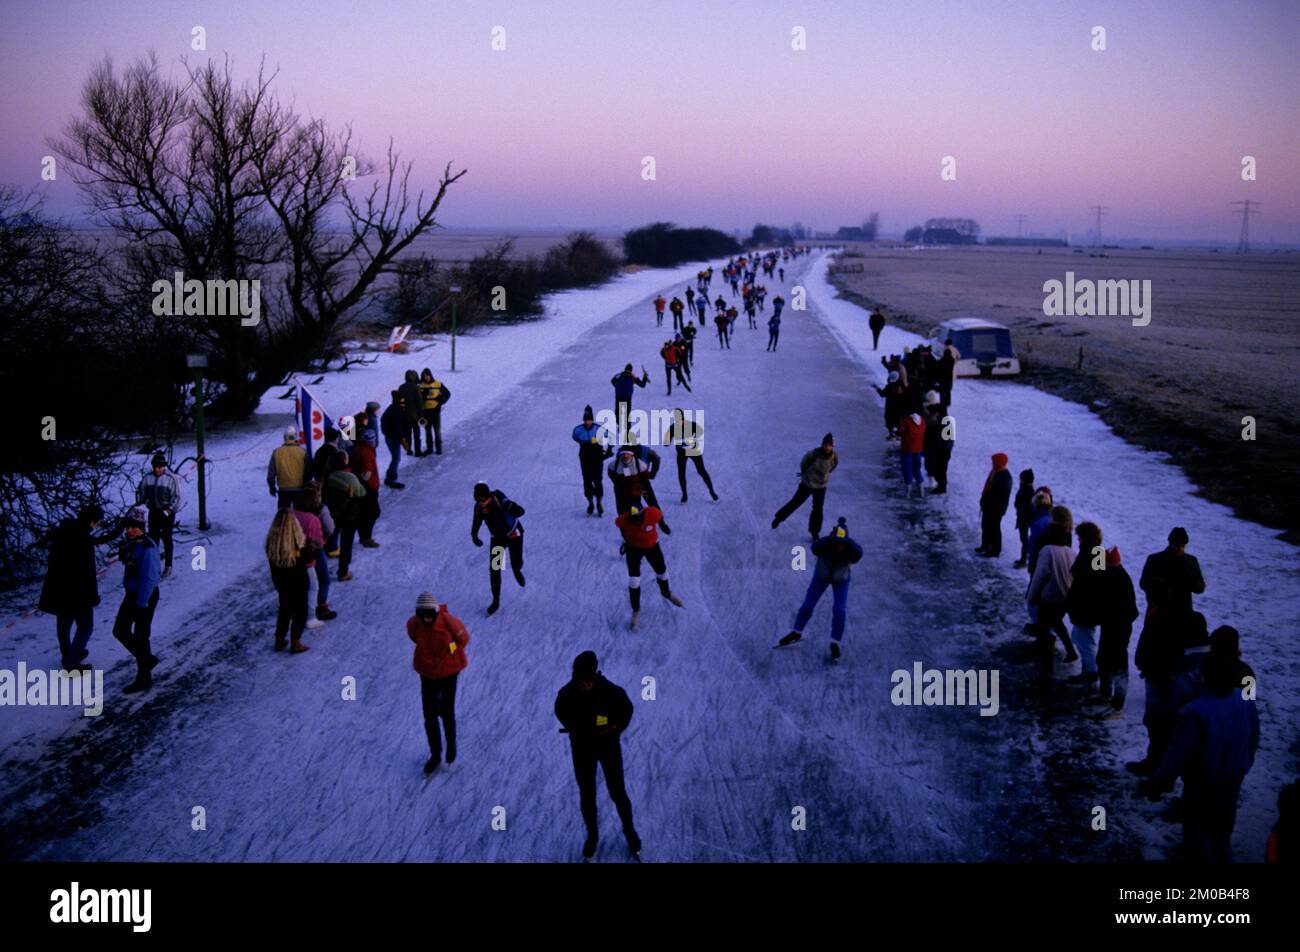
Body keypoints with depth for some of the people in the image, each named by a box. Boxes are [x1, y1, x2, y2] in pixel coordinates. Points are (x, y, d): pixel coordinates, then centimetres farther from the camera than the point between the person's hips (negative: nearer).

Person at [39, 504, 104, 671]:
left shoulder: (62, 530, 2)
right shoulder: (84, 539, -24)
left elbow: (53, 560, 14)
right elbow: (88, 571, -21)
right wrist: (93, 595, -11)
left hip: (57, 587, 8)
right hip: (77, 591, -8)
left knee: (64, 623, 23)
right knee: (85, 626, 6)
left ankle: (67, 655, 41)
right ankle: (72, 663, 7)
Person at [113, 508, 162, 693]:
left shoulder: (147, 547, -24)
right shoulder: (130, 543, 3)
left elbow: (149, 578, -24)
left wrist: (141, 604, -24)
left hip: (145, 596, -9)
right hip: (131, 594, 9)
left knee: (140, 637, 1)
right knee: (120, 630, 15)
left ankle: (144, 679, 14)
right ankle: (147, 659, 32)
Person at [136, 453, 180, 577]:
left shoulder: (170, 479, -12)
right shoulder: (147, 478, -2)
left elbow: (176, 496, -9)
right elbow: (140, 491, 12)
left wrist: (170, 509, -15)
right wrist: (139, 502, 1)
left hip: (167, 512, -3)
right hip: (153, 512, 3)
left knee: (167, 539, 4)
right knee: (153, 537, 8)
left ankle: (168, 566, 12)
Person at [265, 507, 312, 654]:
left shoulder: (272, 539, -10)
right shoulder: (297, 541, -23)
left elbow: (271, 560, -1)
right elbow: (308, 559, -13)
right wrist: (311, 547, 4)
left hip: (280, 580, 5)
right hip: (298, 581, -5)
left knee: (284, 608, 23)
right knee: (300, 610, 12)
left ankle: (279, 640, 28)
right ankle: (295, 643, 14)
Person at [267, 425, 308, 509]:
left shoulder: (277, 452, -5)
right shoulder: (303, 451, -9)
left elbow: (271, 472, -1)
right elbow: (308, 472, -6)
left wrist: (272, 487, 13)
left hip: (283, 490, 1)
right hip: (299, 489, -1)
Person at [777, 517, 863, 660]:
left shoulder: (851, 548, -37)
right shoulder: (825, 544, -37)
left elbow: (858, 554, -45)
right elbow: (815, 548, -46)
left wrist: (849, 543, -56)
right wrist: (828, 541, -56)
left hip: (841, 579, -1)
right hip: (822, 575, 1)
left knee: (840, 611, -10)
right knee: (808, 605, 10)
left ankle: (835, 644, 10)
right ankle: (796, 633, 34)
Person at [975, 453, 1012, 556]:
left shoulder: (1005, 477, -25)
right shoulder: (994, 472, 4)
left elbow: (1004, 495, -24)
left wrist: (1000, 509, -22)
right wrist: (983, 501, 19)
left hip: (996, 508, -10)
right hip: (988, 505, 10)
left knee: (994, 528, 1)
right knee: (985, 526, 21)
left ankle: (995, 550, 13)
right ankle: (985, 546, 37)